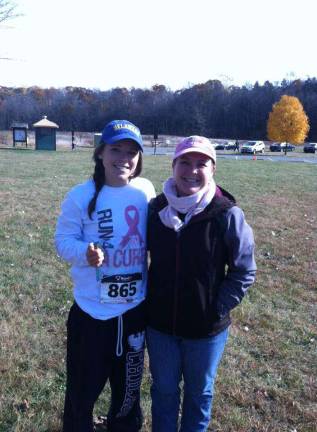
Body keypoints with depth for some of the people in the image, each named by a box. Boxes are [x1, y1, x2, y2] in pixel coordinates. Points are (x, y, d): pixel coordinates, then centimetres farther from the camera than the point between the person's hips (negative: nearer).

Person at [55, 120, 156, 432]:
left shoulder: (146, 191, -4)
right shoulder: (81, 196, -13)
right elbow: (63, 240, -9)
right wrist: (85, 252, -27)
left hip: (136, 308, 3)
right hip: (91, 310, -2)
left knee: (129, 383, 24)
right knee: (84, 385, 14)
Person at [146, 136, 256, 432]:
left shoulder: (227, 215, -17)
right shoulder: (156, 208, -6)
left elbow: (244, 272, -9)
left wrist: (218, 310, -14)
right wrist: (146, 302, 2)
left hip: (206, 328, -2)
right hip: (159, 323, 3)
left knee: (199, 391, 21)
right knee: (163, 388, 22)